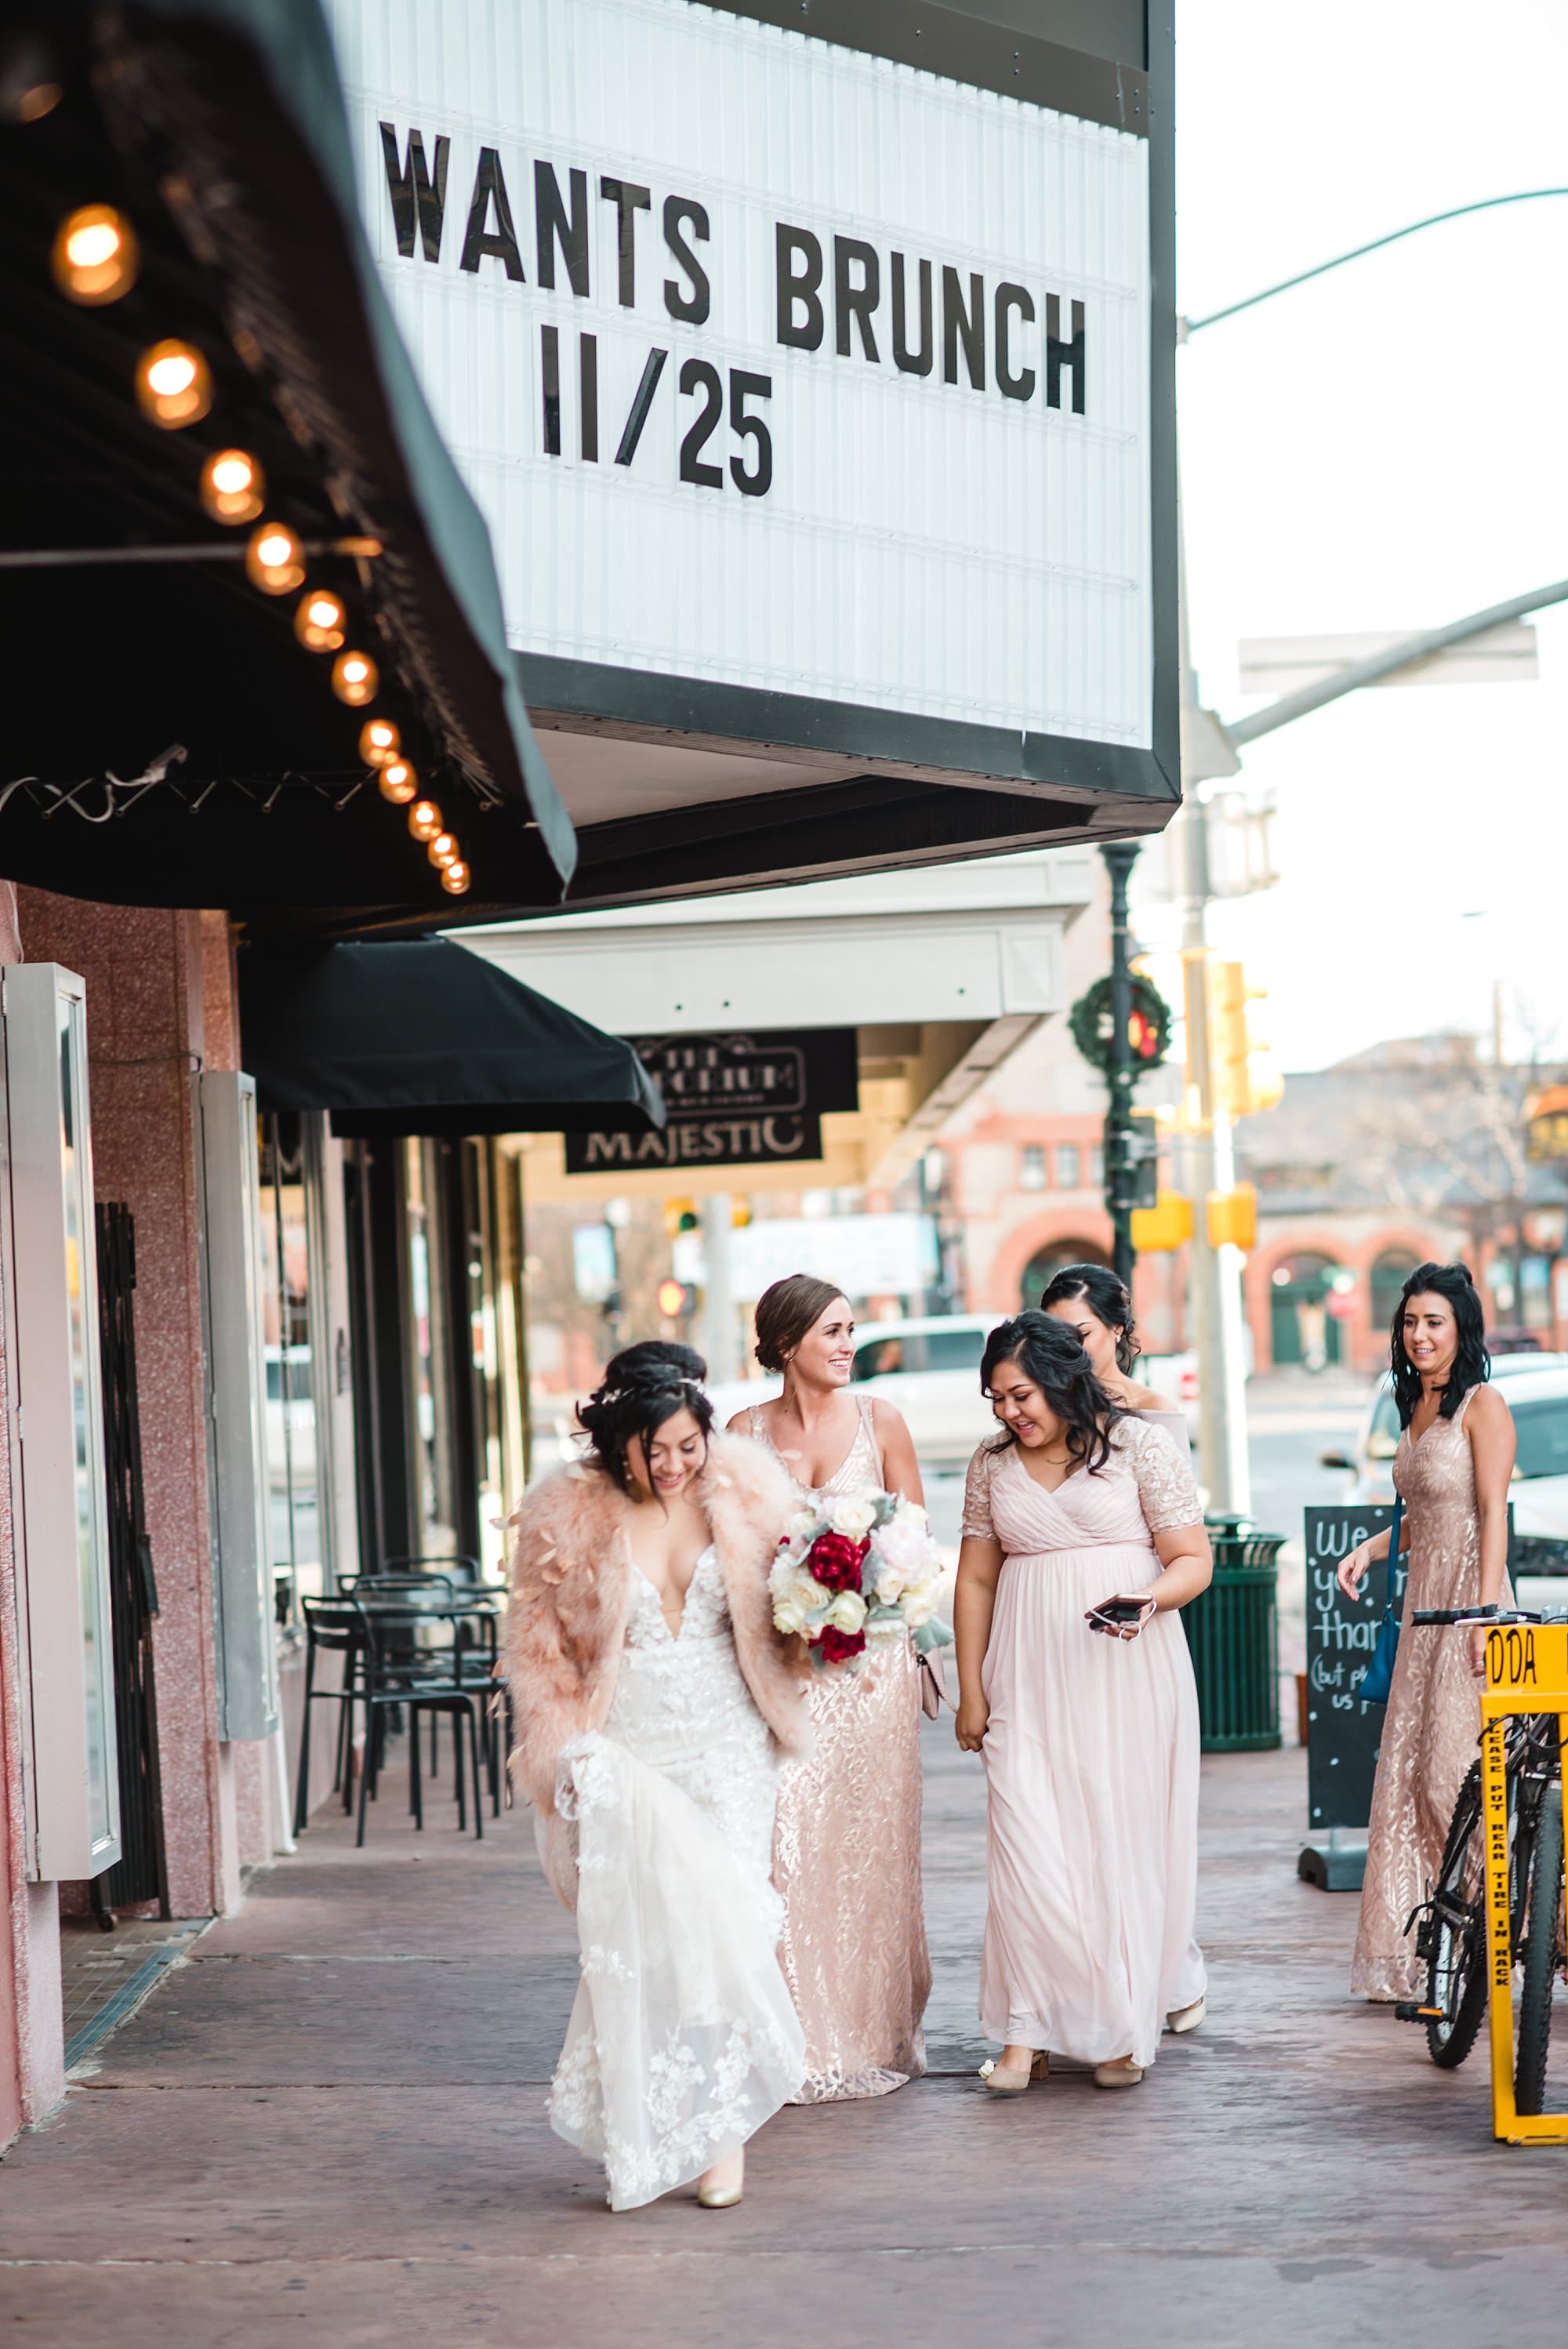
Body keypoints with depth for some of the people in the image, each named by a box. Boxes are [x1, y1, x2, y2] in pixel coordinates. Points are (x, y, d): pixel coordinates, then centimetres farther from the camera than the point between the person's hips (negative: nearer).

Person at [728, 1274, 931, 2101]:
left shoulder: (879, 1421, 4)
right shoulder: (746, 1433, 4)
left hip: (870, 1657, 0)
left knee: (867, 1838, 2)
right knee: (785, 1837, -6)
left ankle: (872, 2030, 12)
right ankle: (799, 2038, 0)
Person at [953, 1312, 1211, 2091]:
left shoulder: (1139, 1447, -1)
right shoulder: (993, 1464, 10)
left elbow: (1193, 1559, -1)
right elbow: (976, 1579, 14)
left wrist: (1150, 1600, -23)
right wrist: (971, 1693, 9)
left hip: (1127, 1673, -3)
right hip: (1030, 1677, 3)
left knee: (1123, 1842, 1)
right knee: (1027, 1844, -8)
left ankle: (1123, 2031, 13)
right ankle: (1028, 2032, -4)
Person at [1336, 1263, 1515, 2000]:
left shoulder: (1482, 1406, -8)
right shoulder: (1417, 1408, 16)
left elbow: (1493, 1512, -14)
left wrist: (1485, 1615, -19)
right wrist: (1369, 1549, 6)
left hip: (1468, 1599, -8)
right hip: (1423, 1603, 8)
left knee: (1459, 1774, -10)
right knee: (1410, 1772, 5)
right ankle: (1419, 1952, 10)